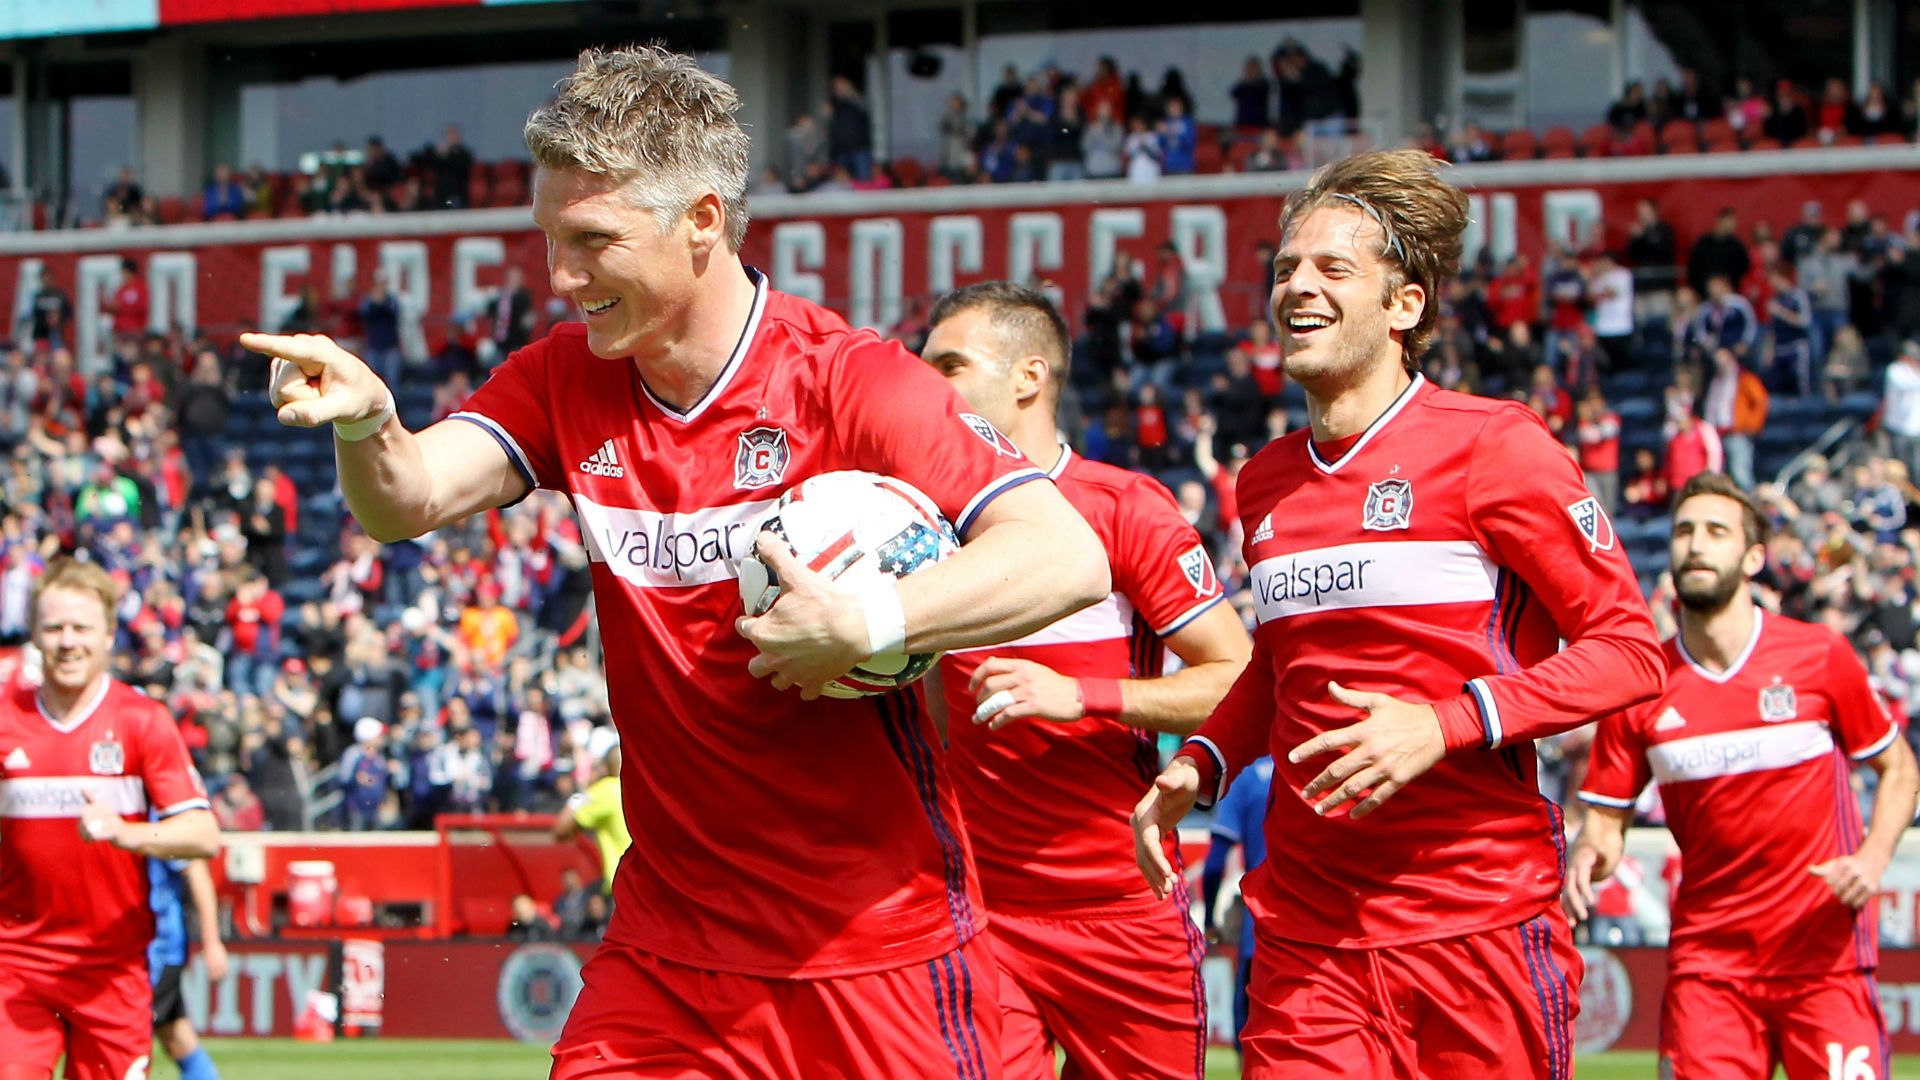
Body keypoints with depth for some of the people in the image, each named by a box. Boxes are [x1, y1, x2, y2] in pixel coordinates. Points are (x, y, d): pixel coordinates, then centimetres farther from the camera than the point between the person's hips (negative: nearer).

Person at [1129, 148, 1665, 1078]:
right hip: (1306, 935, 5)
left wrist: (1446, 724, -18)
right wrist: (1202, 766, 11)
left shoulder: (1490, 446, -4)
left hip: (1480, 926, -4)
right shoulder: (1265, 485, 14)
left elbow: (1629, 650, -7)